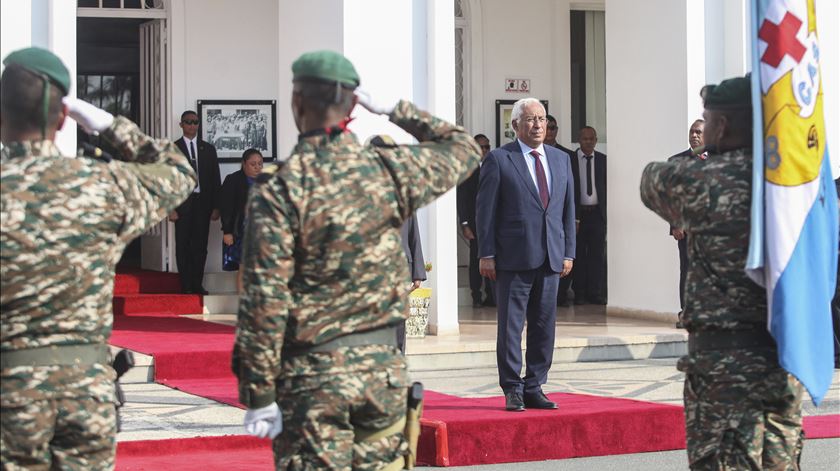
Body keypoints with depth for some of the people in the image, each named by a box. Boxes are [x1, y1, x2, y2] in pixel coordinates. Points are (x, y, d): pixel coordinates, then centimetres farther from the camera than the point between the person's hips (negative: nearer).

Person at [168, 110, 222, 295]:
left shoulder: (208, 149, 11)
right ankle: (186, 286, 3)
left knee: (200, 245, 3)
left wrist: (216, 207, 3)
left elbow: (215, 179, 10)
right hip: (183, 202, -2)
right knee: (183, 245, 0)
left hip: (203, 203, 2)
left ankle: (197, 284, 10)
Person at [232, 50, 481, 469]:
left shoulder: (278, 190, -12)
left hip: (311, 376, -4)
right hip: (383, 368, 4)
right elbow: (464, 150, 19)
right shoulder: (390, 171, -1)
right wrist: (395, 111, 20)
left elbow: (264, 300, -14)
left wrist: (258, 395, -9)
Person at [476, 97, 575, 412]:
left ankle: (534, 389, 14)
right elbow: (485, 209, -3)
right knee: (510, 325, 0)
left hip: (550, 258, 5)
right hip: (513, 257, -5)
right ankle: (512, 391, 7)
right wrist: (486, 254, -8)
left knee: (544, 326, 6)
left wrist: (568, 252, 9)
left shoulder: (561, 160, 14)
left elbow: (568, 209, 15)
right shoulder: (499, 160, -1)